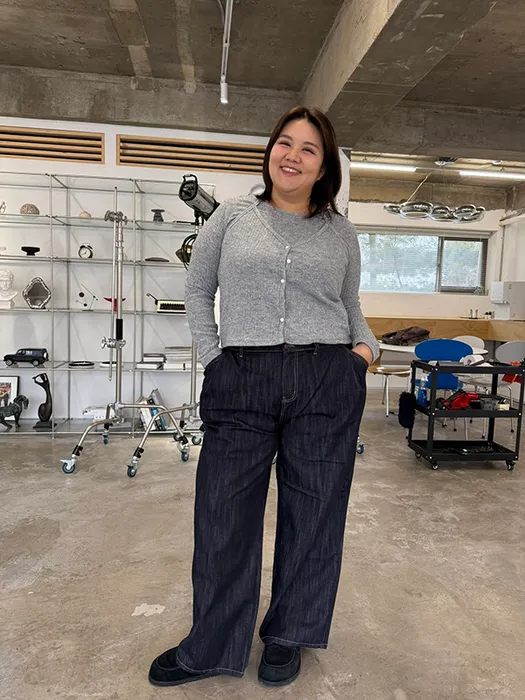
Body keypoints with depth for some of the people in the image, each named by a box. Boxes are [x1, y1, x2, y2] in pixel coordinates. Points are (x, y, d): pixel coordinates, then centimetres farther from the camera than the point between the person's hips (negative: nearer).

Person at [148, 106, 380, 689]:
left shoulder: (341, 233, 12)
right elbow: (198, 290, 14)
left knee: (312, 512, 10)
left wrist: (366, 345, 1)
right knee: (223, 514, 6)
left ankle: (288, 637, 36)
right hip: (241, 383, 0)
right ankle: (211, 647, 31)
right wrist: (211, 356, 4)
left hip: (328, 384, 1)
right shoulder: (232, 217, 10)